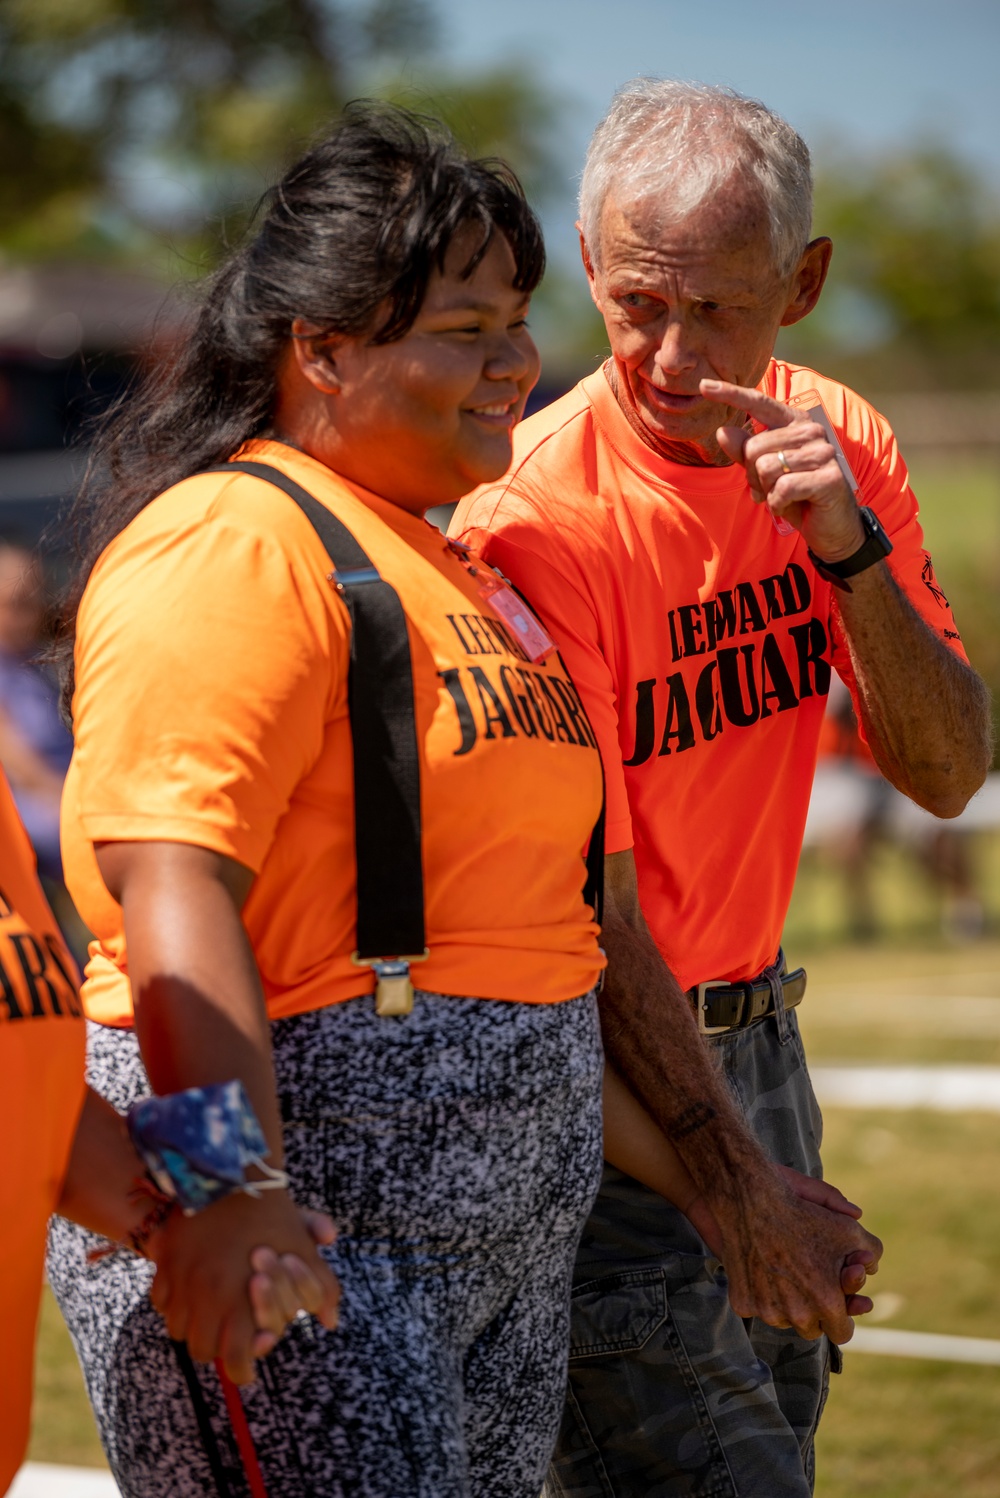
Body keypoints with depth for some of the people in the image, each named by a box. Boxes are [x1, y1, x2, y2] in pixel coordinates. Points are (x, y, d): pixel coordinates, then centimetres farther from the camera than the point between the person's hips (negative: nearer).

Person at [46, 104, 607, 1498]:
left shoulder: (447, 567, 21)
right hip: (301, 1212, -9)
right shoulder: (236, 548, -11)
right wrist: (225, 1182, -31)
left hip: (502, 1220, 10)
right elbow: (172, 890, -22)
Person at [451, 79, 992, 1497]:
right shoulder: (541, 516, -21)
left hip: (754, 1032, 7)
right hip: (602, 1065, -7)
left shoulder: (837, 445, -2)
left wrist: (851, 545, -22)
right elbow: (586, 898, -20)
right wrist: (732, 1177, -21)